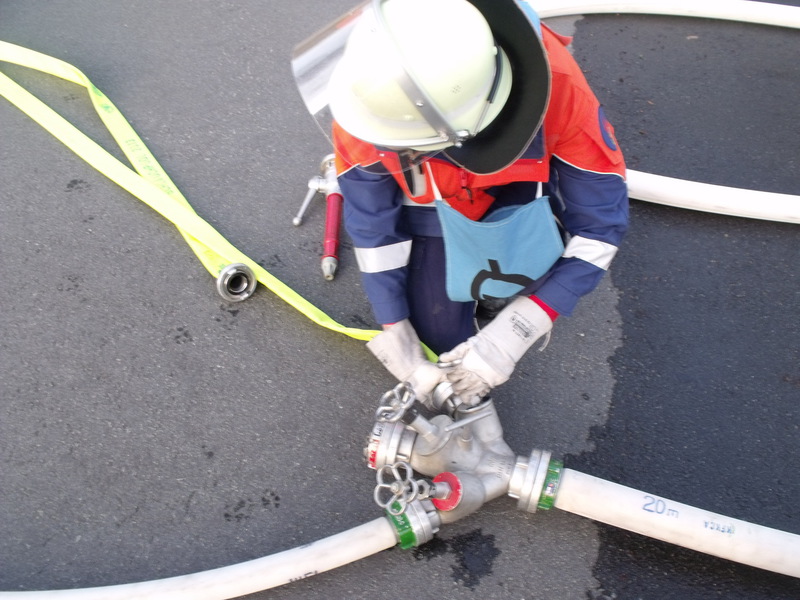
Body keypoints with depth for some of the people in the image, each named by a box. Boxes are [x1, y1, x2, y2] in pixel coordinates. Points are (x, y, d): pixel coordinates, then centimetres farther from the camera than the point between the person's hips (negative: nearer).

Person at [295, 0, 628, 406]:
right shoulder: (366, 99, -33)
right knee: (439, 338, -8)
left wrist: (512, 335, -34)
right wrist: (393, 328, -17)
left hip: (522, 182, 1)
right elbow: (371, 224, -17)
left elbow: (601, 219, -29)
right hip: (432, 202, 0)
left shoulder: (553, 82, -39)